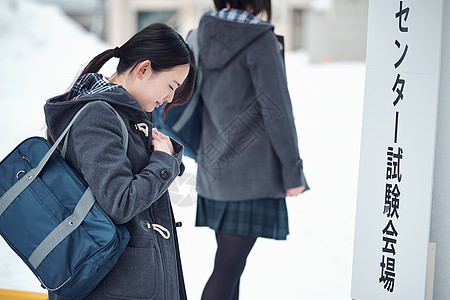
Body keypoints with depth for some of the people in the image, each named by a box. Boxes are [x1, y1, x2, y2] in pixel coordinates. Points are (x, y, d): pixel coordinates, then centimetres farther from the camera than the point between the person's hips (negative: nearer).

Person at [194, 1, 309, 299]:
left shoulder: (205, 35, 6)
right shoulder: (260, 41, -14)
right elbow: (276, 110, -15)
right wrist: (293, 170, -8)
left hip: (214, 167, 7)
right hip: (251, 170, -7)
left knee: (230, 261, 18)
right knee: (228, 267, -4)